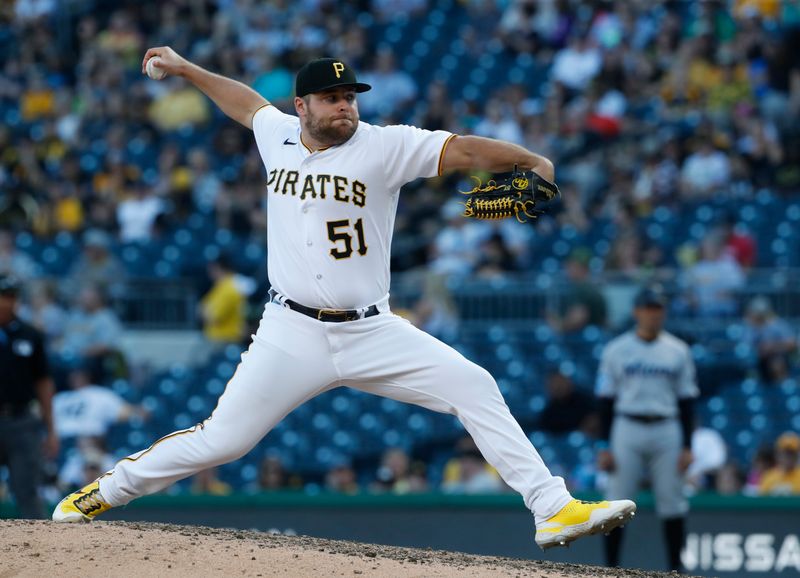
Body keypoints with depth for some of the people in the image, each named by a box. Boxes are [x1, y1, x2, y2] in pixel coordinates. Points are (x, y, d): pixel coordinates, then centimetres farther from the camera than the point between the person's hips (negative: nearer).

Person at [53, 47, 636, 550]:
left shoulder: (384, 147, -7)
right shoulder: (279, 136, 5)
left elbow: (462, 150, -20)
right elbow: (248, 103, 28)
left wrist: (530, 159, -34)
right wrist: (186, 69, 36)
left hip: (372, 334, -1)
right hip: (292, 336, 1)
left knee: (475, 389, -15)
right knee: (221, 439, -3)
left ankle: (553, 508, -11)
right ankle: (105, 493, 17)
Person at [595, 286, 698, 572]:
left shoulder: (678, 351, 8)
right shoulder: (616, 350, 4)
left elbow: (686, 400, 8)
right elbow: (606, 401, 4)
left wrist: (687, 446, 1)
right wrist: (604, 446, -3)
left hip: (667, 430, 1)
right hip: (626, 428, -1)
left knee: (672, 502, 0)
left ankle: (676, 568, 8)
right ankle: (611, 567, 3)